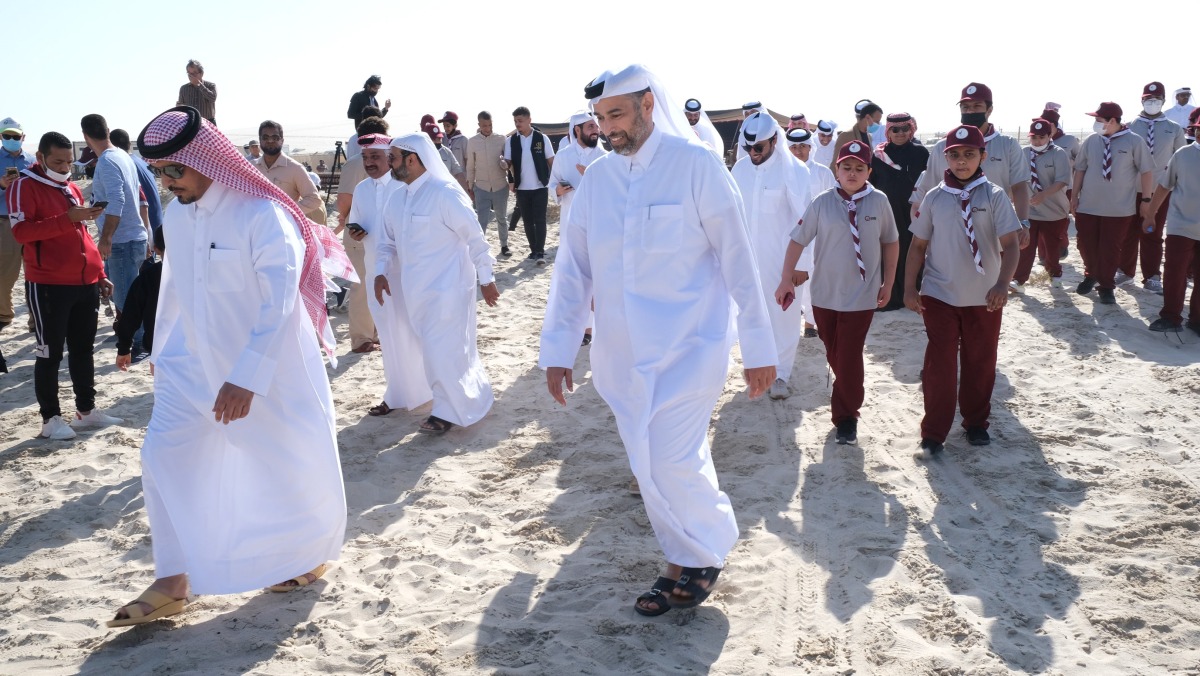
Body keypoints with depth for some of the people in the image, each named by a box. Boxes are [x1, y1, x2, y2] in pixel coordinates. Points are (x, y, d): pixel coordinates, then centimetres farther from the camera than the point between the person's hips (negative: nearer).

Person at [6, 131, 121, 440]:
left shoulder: (72, 189, 17)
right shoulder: (24, 186, -6)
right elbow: (21, 231, -19)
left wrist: (100, 274, 17)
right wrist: (66, 219, -26)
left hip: (86, 284, 7)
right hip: (48, 286, -7)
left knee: (83, 350, 13)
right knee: (50, 353, -1)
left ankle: (86, 410, 22)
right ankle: (50, 419, 7)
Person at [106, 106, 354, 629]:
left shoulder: (261, 214, -22)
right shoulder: (175, 216, 0)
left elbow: (279, 303, -26)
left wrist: (246, 377, -29)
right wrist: (161, 350, 20)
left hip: (269, 367, -6)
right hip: (195, 364, 6)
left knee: (291, 461, 8)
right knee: (163, 457, 1)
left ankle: (311, 554, 34)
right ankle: (172, 582, 12)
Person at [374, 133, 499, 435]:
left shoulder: (445, 193, -17)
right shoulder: (397, 198, 6)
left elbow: (474, 237, -13)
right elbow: (387, 241, 14)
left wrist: (486, 279, -9)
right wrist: (381, 272, -2)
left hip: (446, 288, -7)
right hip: (413, 290, 8)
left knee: (441, 350, -4)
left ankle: (448, 411, 15)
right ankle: (472, 395, 33)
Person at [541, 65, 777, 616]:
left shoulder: (694, 164, -9)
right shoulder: (597, 177, 5)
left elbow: (736, 257, -7)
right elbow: (573, 266, 7)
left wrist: (758, 347, -7)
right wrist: (557, 349, 4)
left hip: (687, 345, -5)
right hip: (621, 353, 5)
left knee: (672, 460, -12)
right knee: (649, 465, 10)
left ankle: (708, 549, 15)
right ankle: (684, 563, 29)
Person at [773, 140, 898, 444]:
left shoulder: (879, 202, -4)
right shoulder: (822, 203, -6)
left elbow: (891, 242, 7)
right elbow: (798, 240, -4)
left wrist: (888, 282, 7)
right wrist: (787, 279, -8)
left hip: (862, 296, -1)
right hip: (825, 293, 2)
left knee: (849, 357, -4)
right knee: (834, 355, 15)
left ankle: (846, 417, 11)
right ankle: (847, 399, 40)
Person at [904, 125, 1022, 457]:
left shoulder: (994, 196, -5)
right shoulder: (934, 198, 1)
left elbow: (1010, 244, -12)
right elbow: (918, 245, 6)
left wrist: (1002, 283, -27)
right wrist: (909, 288, -1)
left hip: (984, 298, 0)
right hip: (939, 296, 0)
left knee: (980, 363, 12)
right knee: (939, 364, 0)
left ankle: (976, 423, 31)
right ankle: (933, 434, 8)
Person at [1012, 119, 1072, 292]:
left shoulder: (1059, 154, -10)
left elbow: (1062, 181, -20)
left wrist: (1043, 195, -33)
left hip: (1054, 212, -2)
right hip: (1028, 211, 2)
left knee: (1051, 248, 11)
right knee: (1024, 247, -3)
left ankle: (1055, 274, 35)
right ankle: (1018, 281, -1)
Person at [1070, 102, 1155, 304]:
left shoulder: (1134, 141, -9)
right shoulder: (1091, 141, 0)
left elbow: (1146, 171, -3)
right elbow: (1080, 169, 8)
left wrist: (1146, 199, -3)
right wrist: (1074, 195, 7)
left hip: (1119, 209, -3)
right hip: (1087, 205, 3)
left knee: (1111, 248, 4)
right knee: (1086, 244, 10)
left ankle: (1106, 286, 20)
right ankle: (1091, 276, 36)